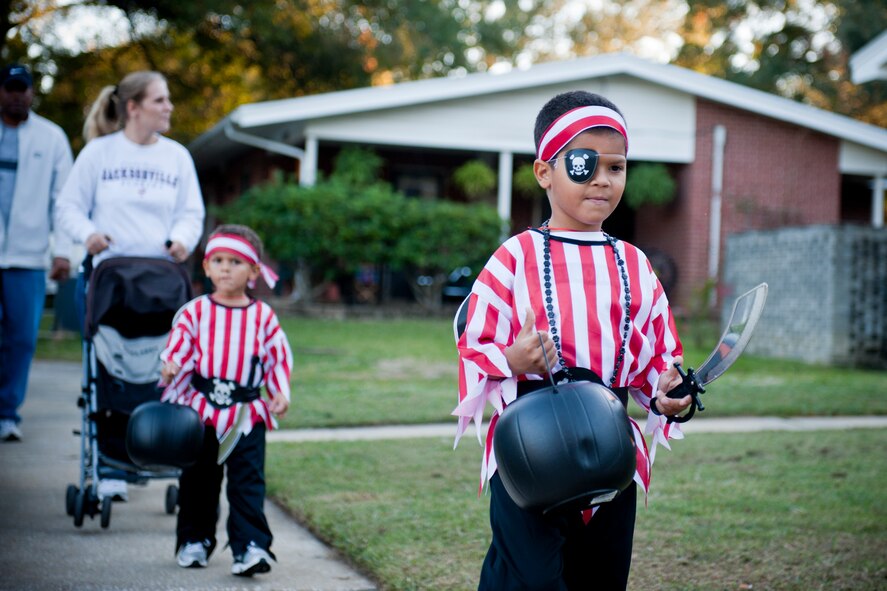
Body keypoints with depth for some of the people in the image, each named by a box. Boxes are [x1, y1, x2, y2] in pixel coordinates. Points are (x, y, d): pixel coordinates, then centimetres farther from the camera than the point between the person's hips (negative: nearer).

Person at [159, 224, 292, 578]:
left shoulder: (263, 317, 3)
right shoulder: (195, 312, 2)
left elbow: (278, 359, 5)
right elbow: (178, 347, -4)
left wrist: (280, 394, -7)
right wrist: (170, 369, -24)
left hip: (247, 414, -1)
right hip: (200, 408, 1)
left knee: (248, 481, -6)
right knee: (198, 479, 12)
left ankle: (250, 546, -6)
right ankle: (195, 539, 27)